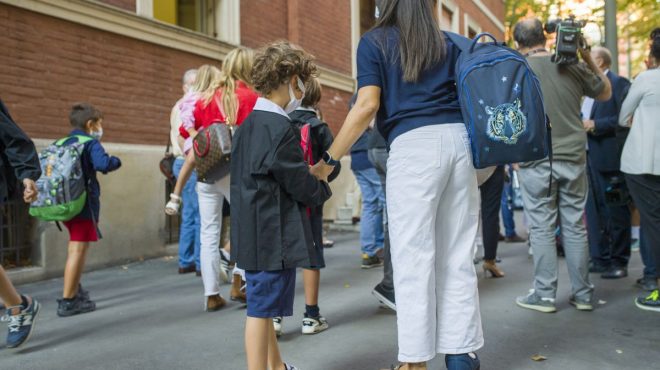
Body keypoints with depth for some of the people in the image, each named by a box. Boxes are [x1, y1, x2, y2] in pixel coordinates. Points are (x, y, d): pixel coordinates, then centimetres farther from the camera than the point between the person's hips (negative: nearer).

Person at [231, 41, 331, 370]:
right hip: (273, 236, -10)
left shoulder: (249, 124, 12)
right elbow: (300, 182, -15)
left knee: (263, 305, 19)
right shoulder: (279, 128, -17)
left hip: (253, 233, 10)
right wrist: (324, 191, 6)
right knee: (262, 308, -1)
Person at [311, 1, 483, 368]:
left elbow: (367, 106, -5)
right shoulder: (449, 43, 20)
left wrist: (329, 160, -1)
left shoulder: (374, 41, 8)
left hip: (413, 145, -4)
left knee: (413, 257, 0)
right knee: (458, 255, 9)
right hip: (459, 139, 5)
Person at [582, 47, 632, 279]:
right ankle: (599, 258, 18)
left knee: (616, 211, 0)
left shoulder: (619, 83, -5)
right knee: (594, 211, 10)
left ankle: (619, 262, 8)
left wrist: (595, 125, -18)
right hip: (589, 157, 8)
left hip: (609, 158, -8)